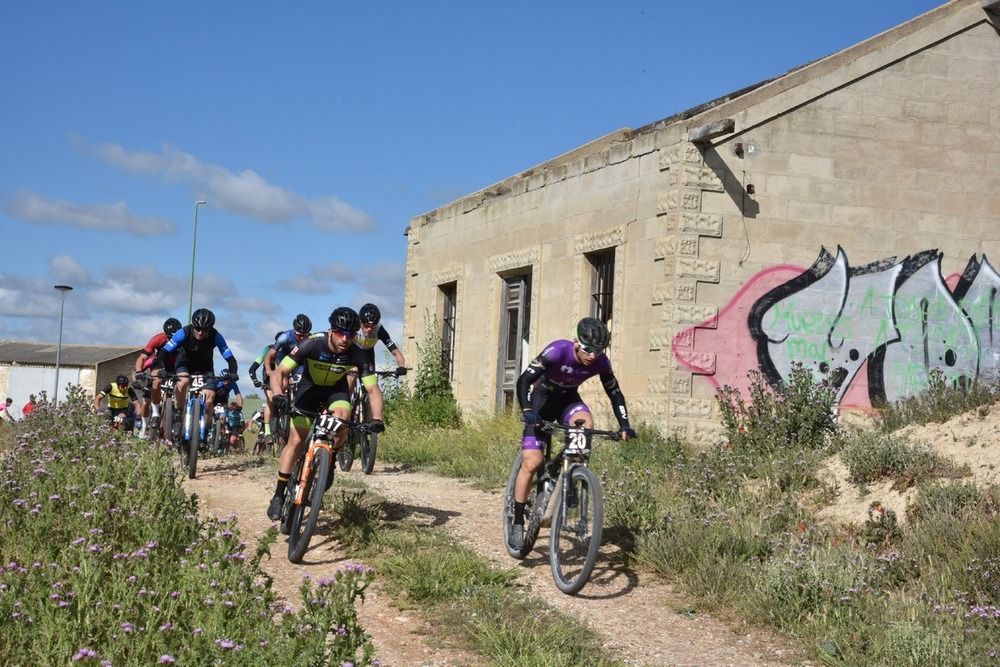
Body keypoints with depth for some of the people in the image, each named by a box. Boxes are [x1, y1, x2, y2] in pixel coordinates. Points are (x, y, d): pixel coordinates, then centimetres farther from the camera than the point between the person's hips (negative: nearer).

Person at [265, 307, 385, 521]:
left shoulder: (358, 355, -27)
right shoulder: (312, 345, -31)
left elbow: (373, 389, -27)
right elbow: (279, 372, -30)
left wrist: (376, 419, -43)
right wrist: (277, 394, -50)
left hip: (336, 389, 1)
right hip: (309, 387, -1)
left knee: (343, 416, -31)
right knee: (296, 440, -13)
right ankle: (278, 495, -3)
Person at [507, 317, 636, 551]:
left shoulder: (601, 362, -19)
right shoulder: (558, 351, -31)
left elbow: (614, 393, -4)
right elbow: (524, 380, -32)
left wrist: (624, 426, -12)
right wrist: (527, 411, -46)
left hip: (569, 399, 3)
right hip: (543, 398, -3)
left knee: (586, 423, -32)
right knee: (532, 462, -14)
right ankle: (518, 523, -4)